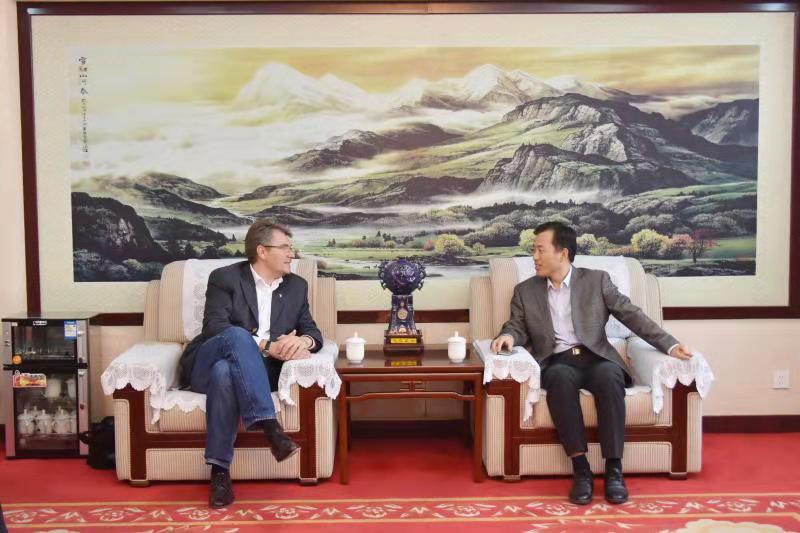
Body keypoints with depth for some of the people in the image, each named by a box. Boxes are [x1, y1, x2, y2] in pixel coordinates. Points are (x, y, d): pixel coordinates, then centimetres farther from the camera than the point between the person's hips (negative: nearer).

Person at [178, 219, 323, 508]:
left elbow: (312, 331, 9)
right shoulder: (225, 278, -2)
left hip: (253, 371, 2)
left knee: (225, 371, -35)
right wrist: (267, 346, -26)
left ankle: (220, 470, -35)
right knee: (238, 335, -36)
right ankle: (270, 427, -43)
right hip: (206, 365, -2)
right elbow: (214, 328, -15)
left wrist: (304, 341, -18)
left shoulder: (297, 286, 13)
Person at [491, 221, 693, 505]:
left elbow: (632, 314, 5)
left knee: (608, 375, -35)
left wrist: (670, 345, -7)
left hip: (596, 358, 0)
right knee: (560, 377, -36)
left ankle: (614, 469, -30)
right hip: (557, 363, 0)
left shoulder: (597, 280, 11)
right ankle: (580, 468, -32)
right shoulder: (525, 290, 16)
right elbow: (517, 326, 11)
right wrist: (508, 335, -15)